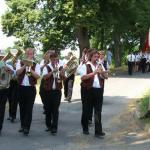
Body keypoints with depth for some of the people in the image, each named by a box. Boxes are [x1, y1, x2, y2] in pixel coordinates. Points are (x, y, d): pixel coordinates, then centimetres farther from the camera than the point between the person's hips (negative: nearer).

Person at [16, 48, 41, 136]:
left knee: (29, 109, -5)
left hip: (31, 88, -2)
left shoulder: (36, 65, 3)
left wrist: (30, 69, -19)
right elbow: (18, 72, -12)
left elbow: (38, 76, -12)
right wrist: (25, 66, -21)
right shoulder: (20, 63, 6)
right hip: (21, 88, 2)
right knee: (22, 108, 10)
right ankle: (23, 126, 22)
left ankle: (27, 128, -5)